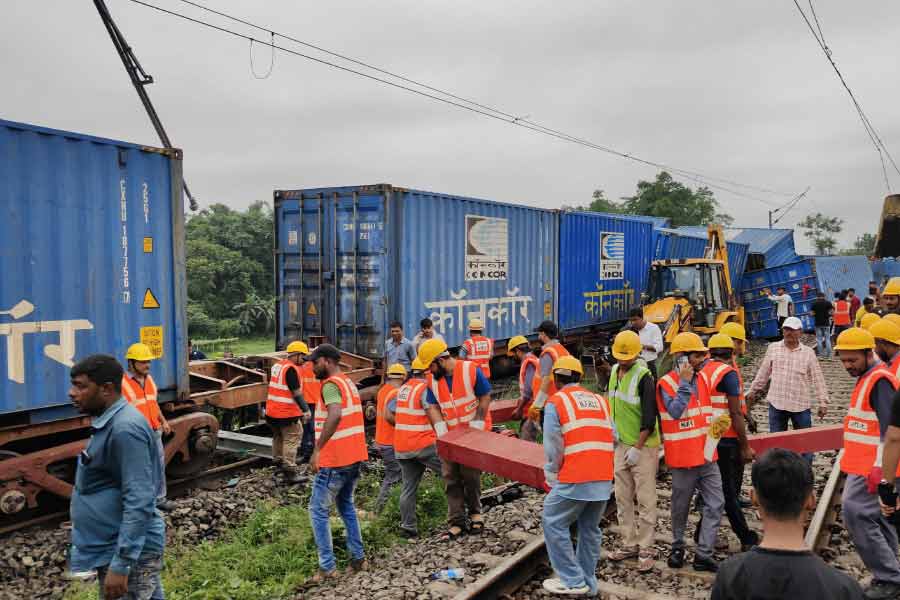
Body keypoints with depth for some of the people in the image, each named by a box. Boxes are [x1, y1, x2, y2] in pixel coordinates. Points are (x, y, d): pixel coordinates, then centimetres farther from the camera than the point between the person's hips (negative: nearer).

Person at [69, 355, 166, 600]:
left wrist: (119, 566, -26)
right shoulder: (111, 422, 9)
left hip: (129, 550, -10)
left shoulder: (125, 429, -23)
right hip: (114, 546, 10)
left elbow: (139, 503, -27)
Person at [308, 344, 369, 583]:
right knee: (346, 506, 20)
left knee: (318, 511, 1)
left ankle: (327, 567, 3)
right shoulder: (349, 382, 14)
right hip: (355, 456, 9)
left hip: (335, 460, -9)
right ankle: (358, 558, 22)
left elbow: (335, 415, -32)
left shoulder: (331, 384, -15)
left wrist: (317, 450, -30)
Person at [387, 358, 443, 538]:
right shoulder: (426, 388, -12)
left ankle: (407, 527, 14)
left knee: (408, 486, 11)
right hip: (423, 444, -8)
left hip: (402, 447, 8)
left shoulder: (402, 388, 12)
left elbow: (389, 415, 14)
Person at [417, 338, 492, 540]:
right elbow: (432, 407, 1)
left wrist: (476, 425, -12)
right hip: (450, 436, 5)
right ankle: (456, 521, 7)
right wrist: (441, 429, -14)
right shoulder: (433, 380, 2)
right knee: (450, 477, 0)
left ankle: (474, 511, 19)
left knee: (470, 474, -7)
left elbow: (485, 397, -9)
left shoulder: (471, 370, -13)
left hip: (474, 432, -5)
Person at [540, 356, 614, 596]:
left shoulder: (556, 402, -3)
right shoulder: (600, 400, 14)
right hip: (604, 479, 6)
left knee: (554, 523, 7)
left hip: (575, 479, -6)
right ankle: (588, 582, 22)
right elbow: (612, 438, 9)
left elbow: (553, 447, -5)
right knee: (590, 528, 16)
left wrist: (551, 476, 7)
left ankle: (573, 580, 8)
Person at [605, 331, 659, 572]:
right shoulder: (614, 372, 7)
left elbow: (649, 418, -18)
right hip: (621, 444, 7)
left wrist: (637, 448, -17)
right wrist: (612, 426, 10)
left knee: (645, 500, 1)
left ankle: (646, 549, 10)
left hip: (643, 446, -7)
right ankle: (630, 544, 25)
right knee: (622, 498, 13)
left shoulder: (644, 377, -16)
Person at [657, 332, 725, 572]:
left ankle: (703, 554, 9)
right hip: (683, 456, -6)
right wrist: (685, 382, -25)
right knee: (681, 506, 8)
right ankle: (677, 548, 28)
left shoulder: (701, 379, 9)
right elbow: (675, 411, -26)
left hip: (707, 454, 6)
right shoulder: (667, 383, -13)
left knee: (716, 503, 2)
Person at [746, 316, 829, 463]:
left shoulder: (808, 352, -1)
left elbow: (817, 379, -1)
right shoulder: (773, 348, 2)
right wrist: (753, 390, 15)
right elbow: (763, 373, 11)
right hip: (776, 404, 1)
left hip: (801, 406, -1)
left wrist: (823, 403, -5)